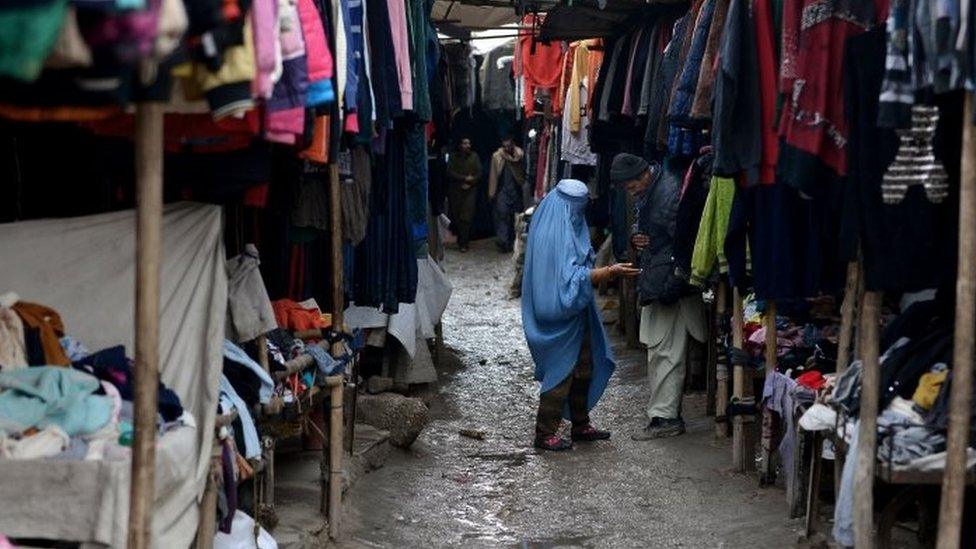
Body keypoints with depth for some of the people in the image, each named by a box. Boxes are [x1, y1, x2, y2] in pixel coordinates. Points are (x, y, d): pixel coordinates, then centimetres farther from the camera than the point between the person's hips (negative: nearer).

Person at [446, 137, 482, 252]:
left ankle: (463, 243, -7)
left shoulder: (474, 156, 6)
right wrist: (464, 178, -13)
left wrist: (470, 183, -9)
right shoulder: (454, 157, 4)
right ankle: (461, 238, 25)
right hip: (455, 191, 1)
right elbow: (450, 173, -4)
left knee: (466, 217, -9)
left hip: (470, 190, -1)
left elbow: (479, 173, 4)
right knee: (455, 216, 2)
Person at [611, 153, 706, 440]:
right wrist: (636, 237, 4)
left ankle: (665, 417, -3)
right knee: (658, 350, 14)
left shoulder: (670, 192, -19)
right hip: (654, 285, 10)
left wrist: (670, 288, -19)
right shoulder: (646, 193, 11)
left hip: (670, 286, -10)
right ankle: (664, 411, 22)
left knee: (665, 352, -7)